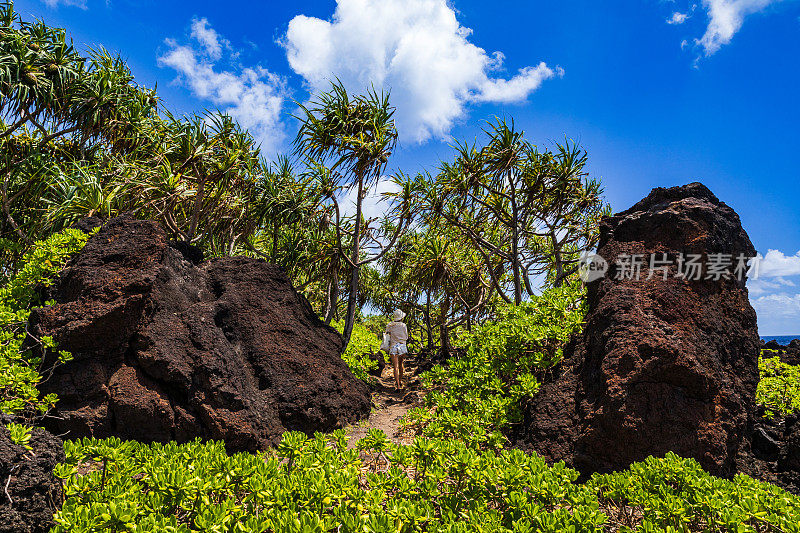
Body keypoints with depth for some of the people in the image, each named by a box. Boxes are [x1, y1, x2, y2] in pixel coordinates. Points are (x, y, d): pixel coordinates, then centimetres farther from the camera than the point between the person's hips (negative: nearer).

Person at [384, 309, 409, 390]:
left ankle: (398, 385, -14)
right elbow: (406, 337, 6)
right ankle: (400, 381, 32)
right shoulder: (403, 325, 0)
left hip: (393, 347, -1)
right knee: (400, 364, 24)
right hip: (402, 347, 1)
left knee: (395, 367, -5)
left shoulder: (389, 326, 2)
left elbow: (387, 335, 4)